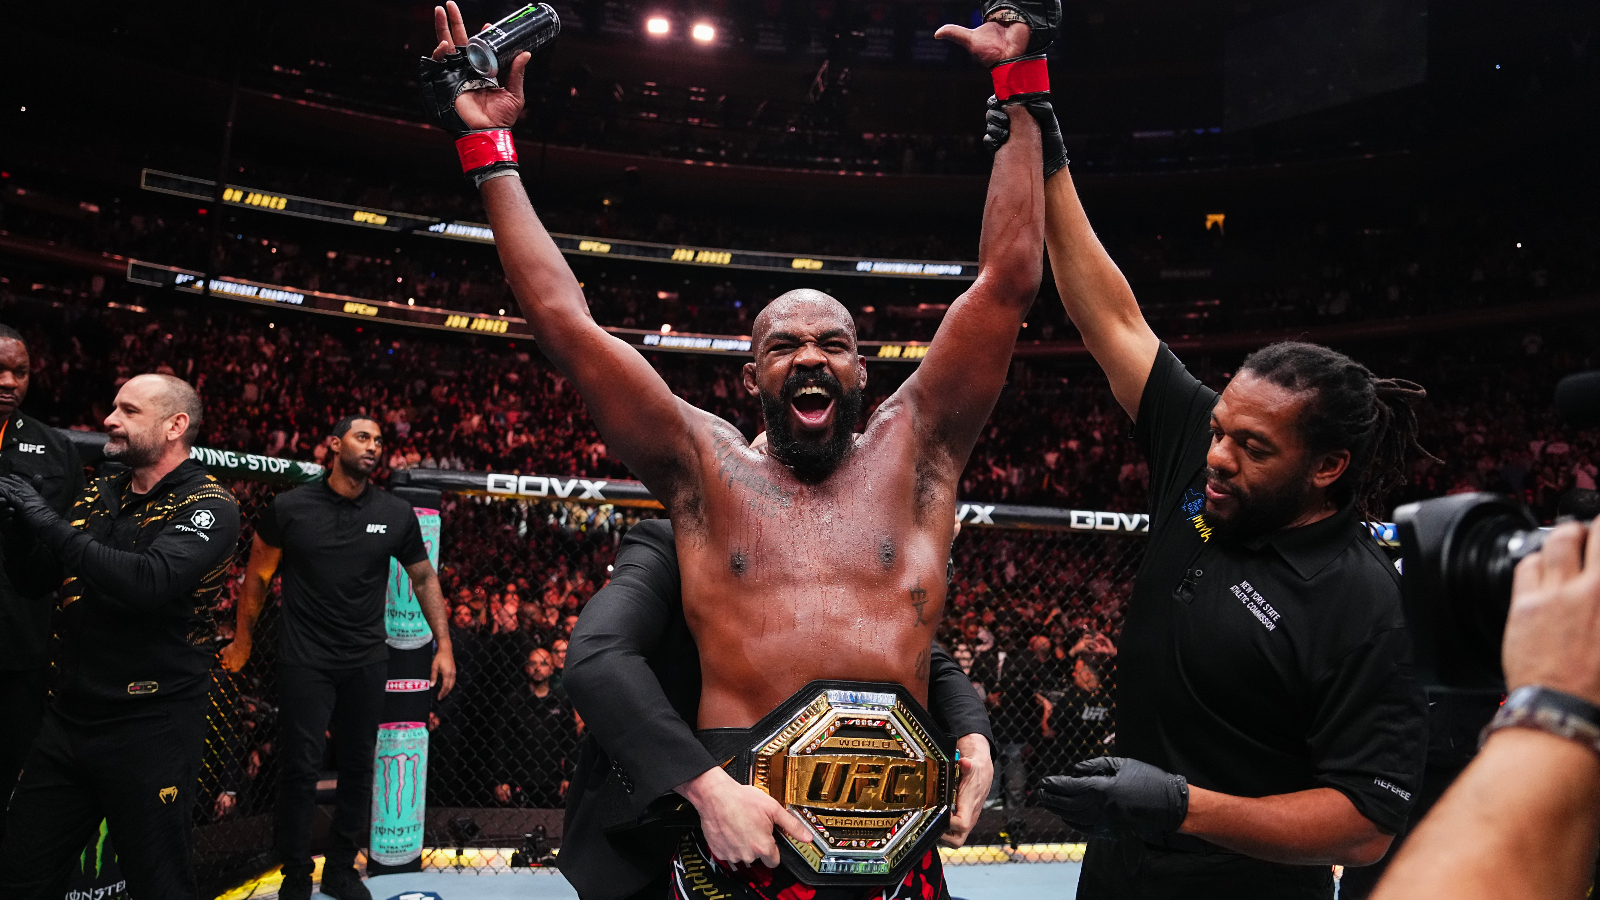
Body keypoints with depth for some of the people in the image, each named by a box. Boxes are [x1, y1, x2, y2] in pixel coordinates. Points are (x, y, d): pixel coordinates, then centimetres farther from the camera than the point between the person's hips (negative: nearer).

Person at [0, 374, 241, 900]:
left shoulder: (210, 508, -12)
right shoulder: (100, 491, 10)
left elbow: (149, 583, -28)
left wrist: (48, 522, -21)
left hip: (151, 730, -6)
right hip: (69, 718, 7)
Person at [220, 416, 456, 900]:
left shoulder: (396, 513, -1)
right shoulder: (290, 507, -5)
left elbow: (424, 578, 7)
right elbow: (257, 575, 7)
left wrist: (443, 646, 2)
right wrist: (241, 641, 12)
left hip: (367, 661, 3)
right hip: (304, 660, -2)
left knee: (358, 767, 10)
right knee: (300, 769, -1)